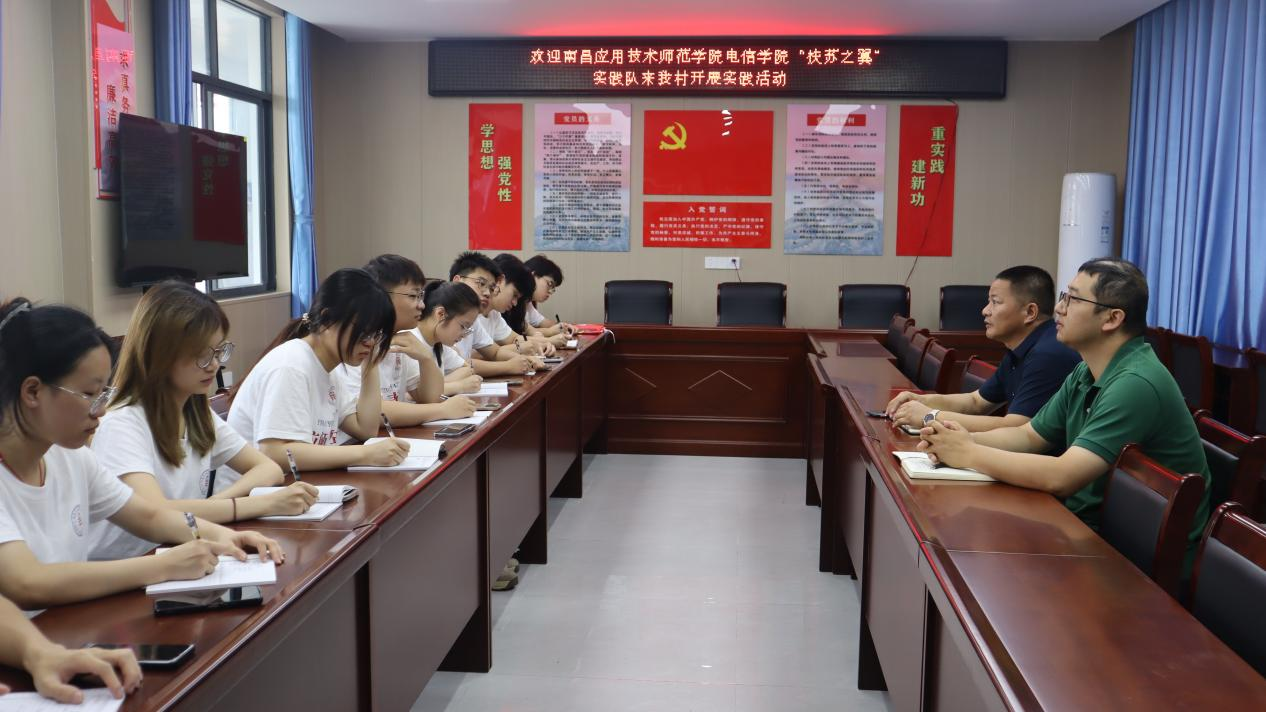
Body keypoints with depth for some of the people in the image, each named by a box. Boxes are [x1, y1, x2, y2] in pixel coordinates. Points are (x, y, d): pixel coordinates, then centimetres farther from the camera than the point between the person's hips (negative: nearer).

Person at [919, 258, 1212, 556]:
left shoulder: (1135, 384, -24)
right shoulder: (1086, 374, 7)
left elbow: (1060, 478, -30)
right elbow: (1029, 435, 12)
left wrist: (969, 455, -20)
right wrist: (968, 439, -8)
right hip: (1092, 522, 8)